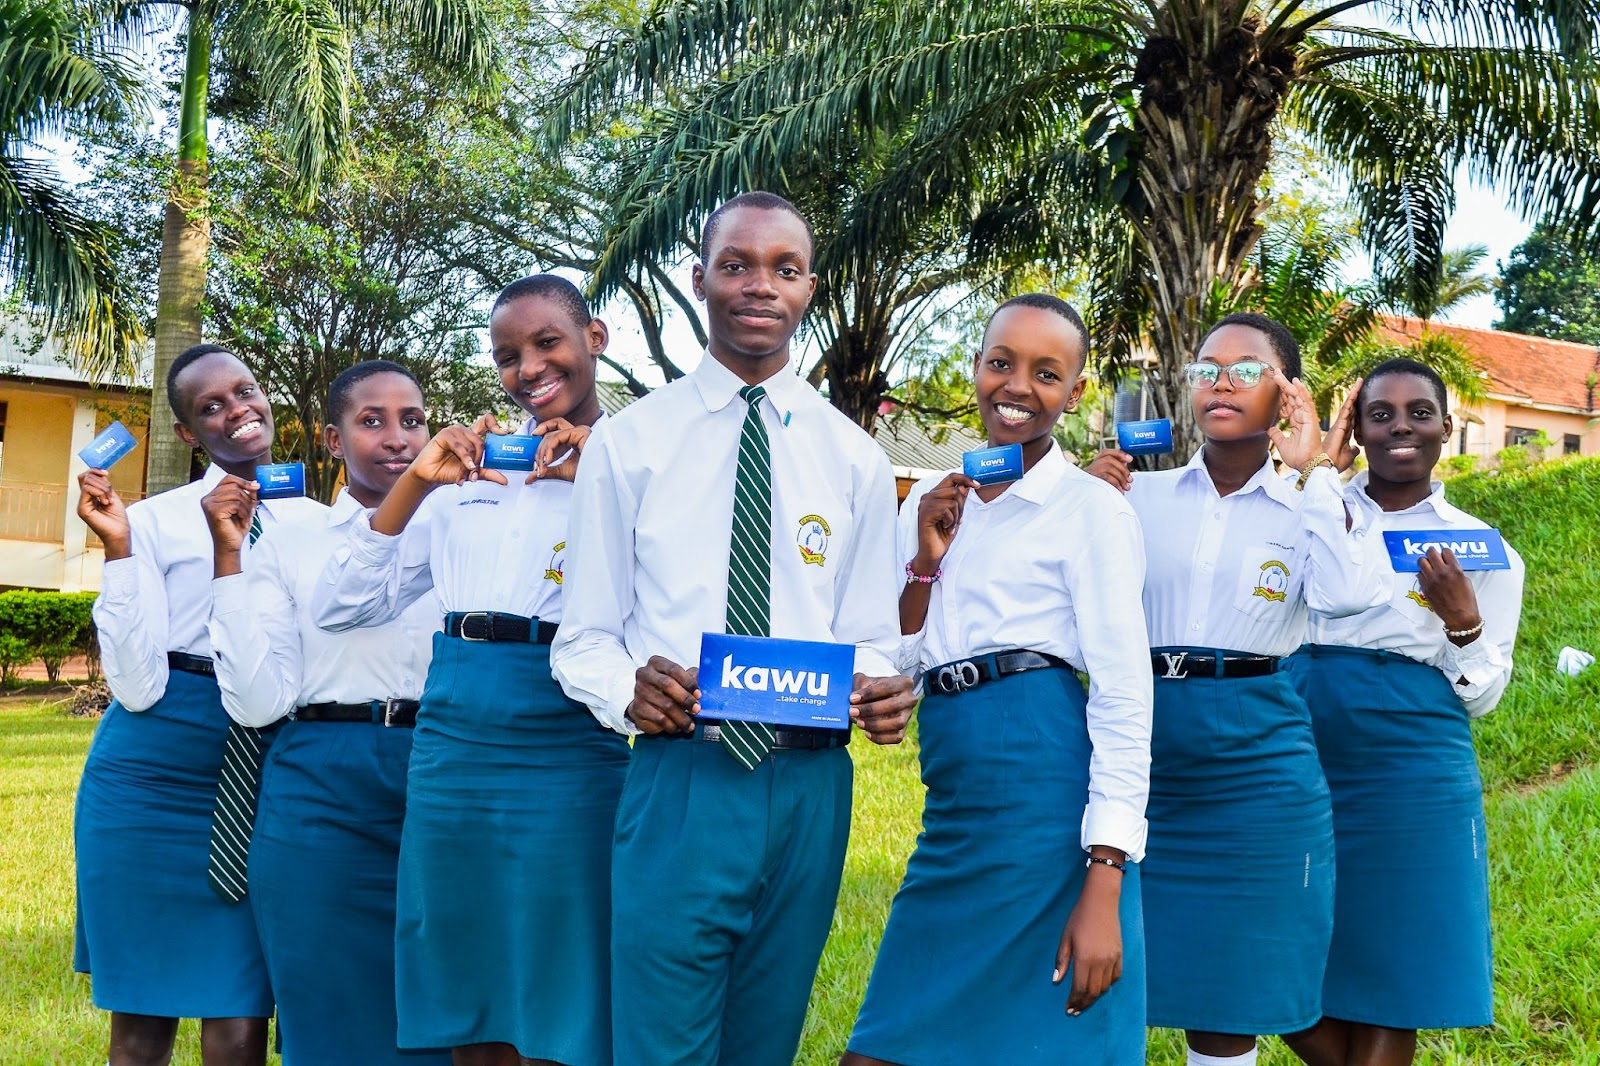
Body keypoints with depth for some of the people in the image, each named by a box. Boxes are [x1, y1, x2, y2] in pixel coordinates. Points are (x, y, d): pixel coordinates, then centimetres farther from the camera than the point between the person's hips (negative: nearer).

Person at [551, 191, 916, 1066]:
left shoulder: (854, 459, 9)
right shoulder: (628, 443, 3)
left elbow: (869, 637, 10)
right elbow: (584, 636, 3)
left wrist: (881, 694, -12)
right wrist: (628, 689, -19)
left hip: (809, 789, 3)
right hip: (678, 785, -2)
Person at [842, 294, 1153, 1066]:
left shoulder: (1093, 509, -3)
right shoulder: (932, 503, 14)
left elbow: (1124, 696, -10)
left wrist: (1104, 887, -18)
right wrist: (925, 561, -2)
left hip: (1046, 791, -6)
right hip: (955, 801, 6)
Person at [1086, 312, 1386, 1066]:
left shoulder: (1305, 509, 4)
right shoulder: (1141, 496, 8)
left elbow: (1347, 598, -16)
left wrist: (1314, 476, -10)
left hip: (1254, 757, -1)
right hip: (1140, 751, 2)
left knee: (1232, 991, 7)